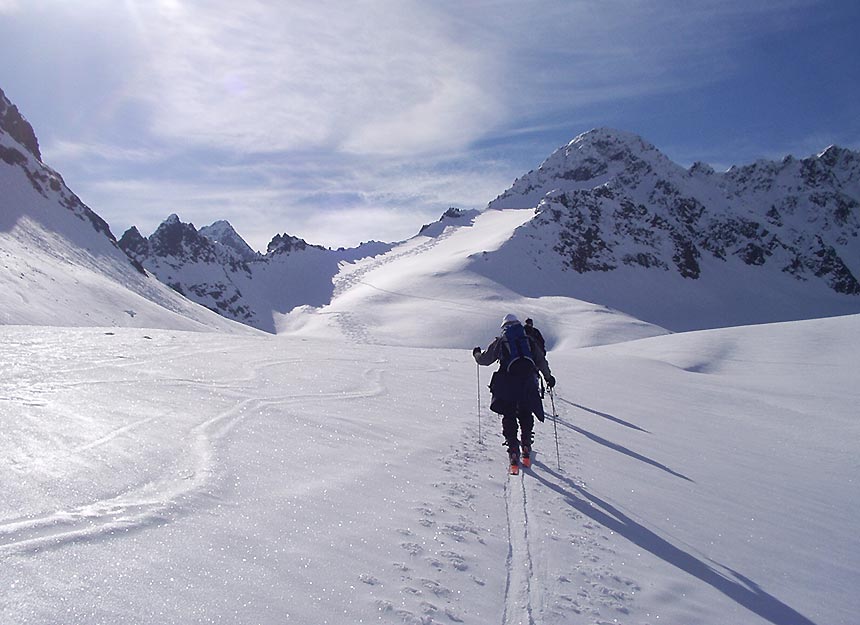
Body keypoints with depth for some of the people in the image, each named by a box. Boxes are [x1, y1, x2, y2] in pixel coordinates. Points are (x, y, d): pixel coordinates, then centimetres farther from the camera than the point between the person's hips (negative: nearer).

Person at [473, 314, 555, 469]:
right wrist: (548, 377, 22)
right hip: (528, 382, 2)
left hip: (508, 383, -2)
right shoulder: (529, 340, 15)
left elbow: (485, 359, 12)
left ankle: (513, 452, -7)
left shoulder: (500, 341, 10)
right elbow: (541, 360, 12)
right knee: (526, 416, 17)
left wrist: (477, 354, 33)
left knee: (509, 416, 4)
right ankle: (526, 449, 15)